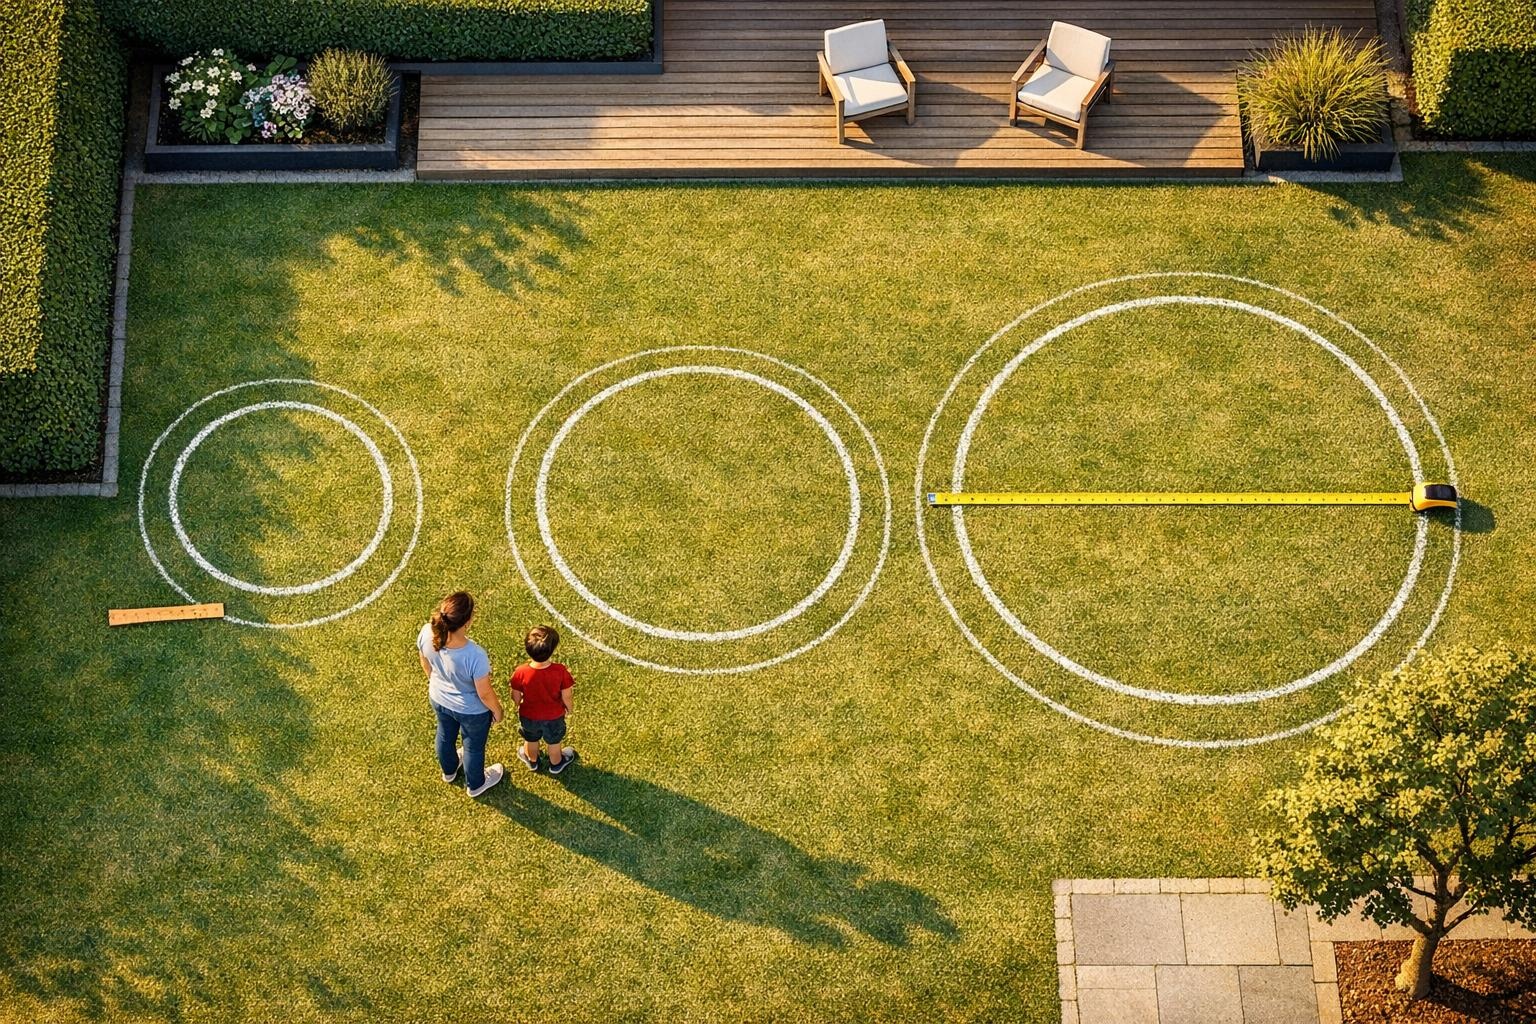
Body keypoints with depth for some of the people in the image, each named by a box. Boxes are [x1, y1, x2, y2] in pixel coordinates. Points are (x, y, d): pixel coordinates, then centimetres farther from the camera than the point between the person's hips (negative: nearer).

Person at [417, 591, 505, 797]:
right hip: (472, 710, -4)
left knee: (445, 735, 35)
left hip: (438, 699, 4)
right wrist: (497, 710, -4)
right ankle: (475, 784, 57)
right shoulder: (475, 656, -45)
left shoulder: (427, 633, -31)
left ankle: (449, 770, 66)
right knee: (474, 747, 28)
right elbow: (484, 694, -26)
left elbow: (425, 663, -7)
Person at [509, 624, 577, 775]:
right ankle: (556, 764, 56)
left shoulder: (521, 672, -32)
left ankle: (532, 761, 59)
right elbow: (566, 696, -19)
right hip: (554, 717, 0)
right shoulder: (561, 671, -33)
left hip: (529, 716, 0)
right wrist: (568, 708, 5)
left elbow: (516, 697, -15)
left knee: (531, 740, 32)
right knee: (554, 742, 30)